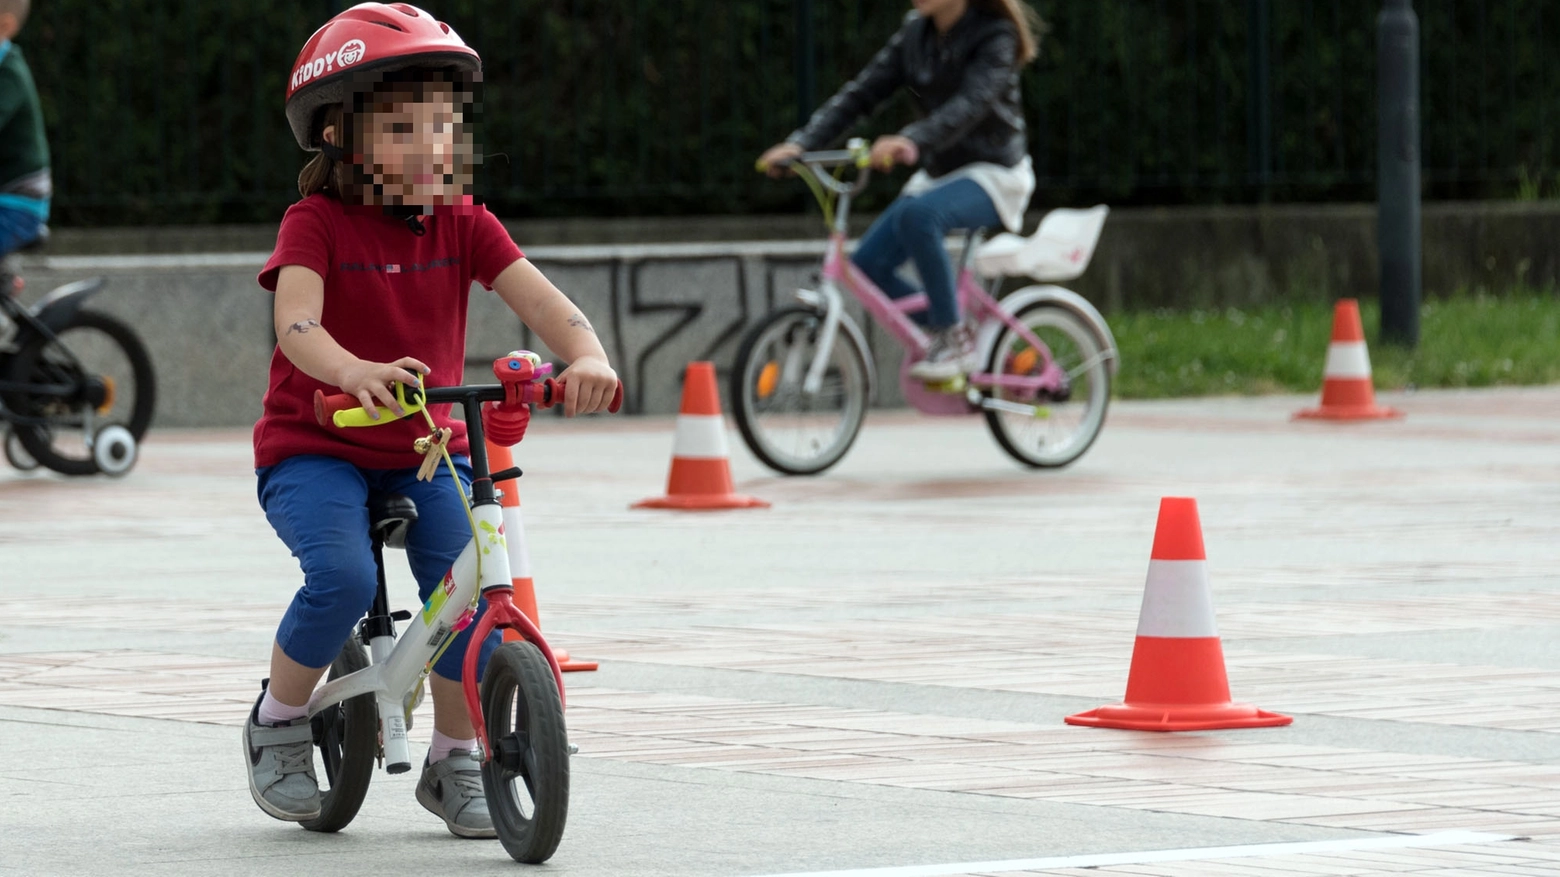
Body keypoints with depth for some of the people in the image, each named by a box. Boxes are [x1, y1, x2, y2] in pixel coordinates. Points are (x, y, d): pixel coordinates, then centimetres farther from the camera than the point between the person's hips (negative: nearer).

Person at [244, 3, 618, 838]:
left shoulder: (463, 226, 0)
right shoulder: (317, 222, -12)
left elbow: (541, 300, -14)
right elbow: (296, 323, -29)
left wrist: (586, 358, -37)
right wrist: (354, 371, -52)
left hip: (426, 453, 4)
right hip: (314, 448, -3)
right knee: (343, 578, -30)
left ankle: (454, 761, 3)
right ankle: (278, 723, -2)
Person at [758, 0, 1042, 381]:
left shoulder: (995, 35, -16)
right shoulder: (915, 33, 3)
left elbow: (971, 103, -32)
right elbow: (862, 92, -3)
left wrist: (910, 141, -50)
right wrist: (801, 142, -17)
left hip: (994, 174, -7)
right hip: (939, 171, 7)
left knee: (917, 214, -36)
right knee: (868, 264, -8)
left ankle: (953, 339, -25)